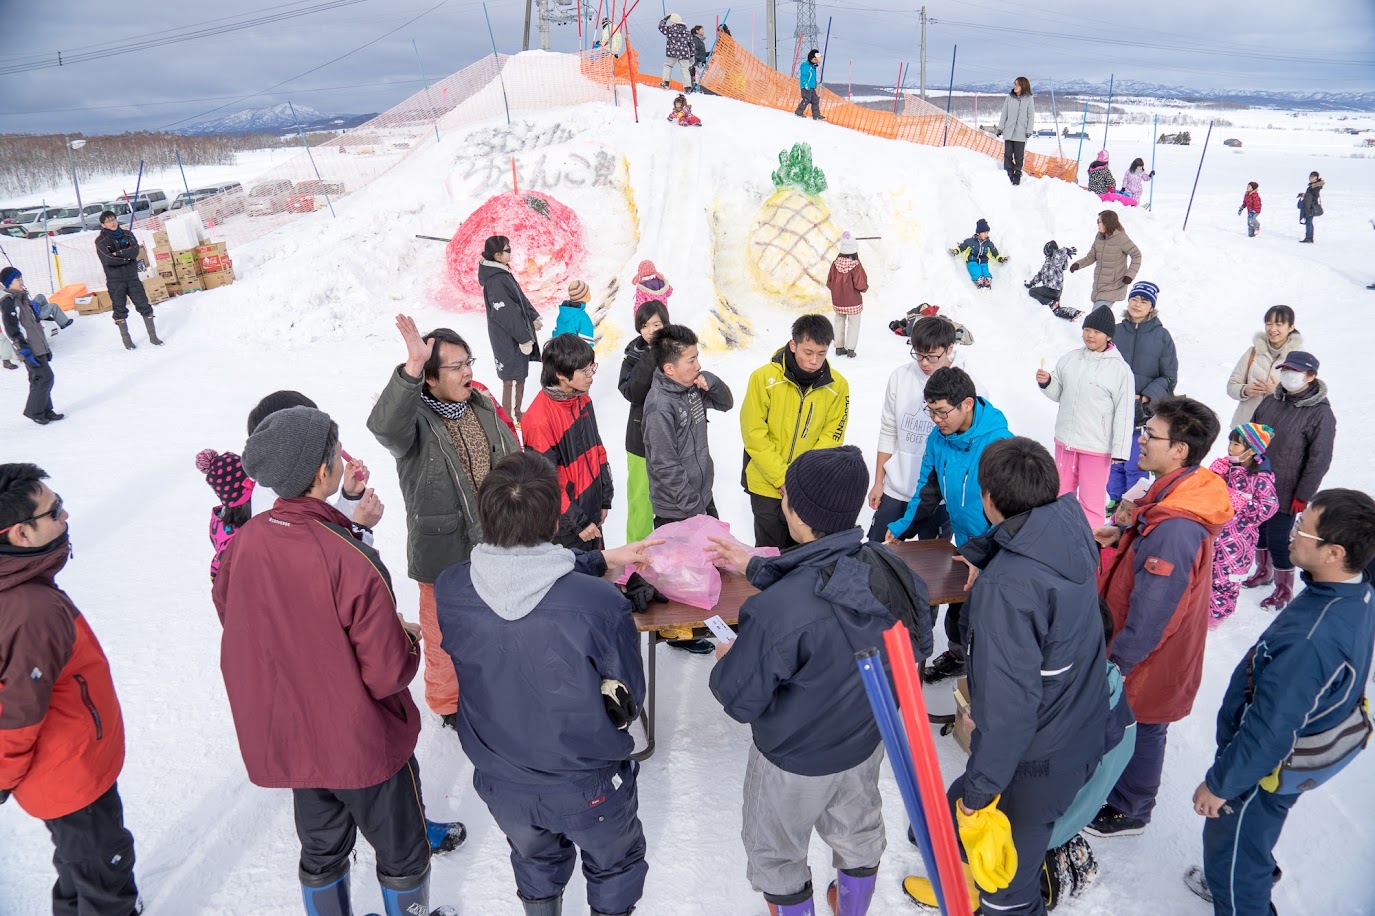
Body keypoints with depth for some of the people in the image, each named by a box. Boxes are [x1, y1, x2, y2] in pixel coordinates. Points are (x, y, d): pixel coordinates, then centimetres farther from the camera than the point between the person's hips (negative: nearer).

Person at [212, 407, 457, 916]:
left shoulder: (242, 544, -13)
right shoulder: (351, 561, -31)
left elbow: (240, 630, 4)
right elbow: (389, 674, -24)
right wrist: (407, 640, -5)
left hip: (287, 738, 6)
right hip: (363, 744, -6)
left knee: (321, 849, 27)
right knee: (402, 854, 19)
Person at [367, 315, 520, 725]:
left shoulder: (483, 407, -1)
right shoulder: (414, 420, -19)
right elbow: (384, 426, -45)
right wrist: (412, 368, -57)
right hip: (445, 550, -6)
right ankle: (448, 700, 37)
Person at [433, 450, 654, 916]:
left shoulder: (449, 590, -21)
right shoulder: (601, 602, -33)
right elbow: (628, 702, -16)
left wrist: (602, 559, 10)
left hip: (502, 786, 3)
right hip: (589, 789, -3)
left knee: (536, 861, 35)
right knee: (614, 865, 30)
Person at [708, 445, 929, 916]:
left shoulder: (776, 611, -40)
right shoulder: (890, 569, -20)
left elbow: (740, 701, -25)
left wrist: (725, 661, -4)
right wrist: (755, 567, 9)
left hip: (796, 761, -6)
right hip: (868, 739, 6)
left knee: (774, 854, 24)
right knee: (858, 833, 32)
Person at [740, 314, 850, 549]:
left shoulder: (837, 385, -6)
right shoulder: (764, 378, -14)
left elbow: (830, 439, -4)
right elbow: (754, 435, -13)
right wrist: (783, 479, -16)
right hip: (767, 486, -2)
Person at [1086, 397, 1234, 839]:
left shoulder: (1174, 528, -37)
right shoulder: (1185, 491, -6)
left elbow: (1149, 615, -30)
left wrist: (1116, 664, -19)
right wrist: (1123, 535, -3)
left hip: (1146, 661, -9)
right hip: (1148, 649, 9)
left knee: (1139, 732, 15)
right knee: (1130, 728, 28)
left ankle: (1128, 811, 37)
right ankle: (1120, 786, 50)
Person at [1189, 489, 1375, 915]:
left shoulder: (1309, 641, -41)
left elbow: (1269, 731, -32)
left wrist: (1219, 783, -17)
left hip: (1267, 766, -9)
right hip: (1304, 749, 9)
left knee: (1231, 851, 14)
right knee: (1255, 835, 33)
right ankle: (1256, 881, 58)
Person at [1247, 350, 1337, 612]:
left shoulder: (1320, 413, -15)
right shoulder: (1271, 401, 2)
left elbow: (1319, 460, -14)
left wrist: (1303, 495, -13)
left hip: (1285, 492, -6)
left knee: (1278, 539, -1)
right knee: (1258, 529, 19)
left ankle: (1284, 589, 19)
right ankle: (1263, 571, 42)